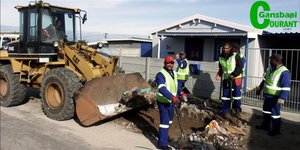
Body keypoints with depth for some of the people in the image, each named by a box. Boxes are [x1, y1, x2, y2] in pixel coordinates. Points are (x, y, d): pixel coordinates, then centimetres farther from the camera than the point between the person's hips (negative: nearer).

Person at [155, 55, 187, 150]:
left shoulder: (173, 73, 9)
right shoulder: (161, 74, -20)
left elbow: (176, 84, 23)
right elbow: (162, 88, -33)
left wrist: (181, 93, 8)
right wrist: (172, 97, -44)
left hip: (171, 101, 9)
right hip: (163, 101, -9)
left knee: (169, 120, 22)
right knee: (165, 121, -9)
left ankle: (163, 135, 44)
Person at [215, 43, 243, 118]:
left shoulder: (235, 56, -11)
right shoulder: (221, 57, 5)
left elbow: (240, 67, -13)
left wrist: (233, 74, -25)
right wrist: (219, 74, -1)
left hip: (236, 79, -4)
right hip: (226, 79, 4)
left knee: (237, 96, 0)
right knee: (225, 96, 7)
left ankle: (237, 111, 19)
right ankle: (225, 111, 18)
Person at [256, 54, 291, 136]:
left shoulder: (284, 72, -21)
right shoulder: (270, 68, 7)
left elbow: (286, 87, -23)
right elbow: (265, 79, 21)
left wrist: (282, 98, -28)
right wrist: (260, 88, 23)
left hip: (275, 97, -9)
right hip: (267, 95, 9)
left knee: (275, 113, 0)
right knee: (266, 110, 20)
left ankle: (276, 130, 15)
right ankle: (265, 125, 36)